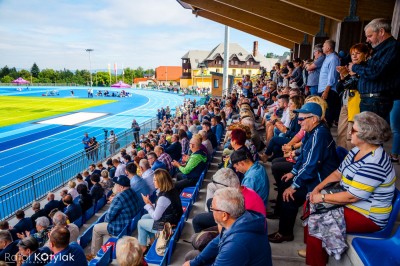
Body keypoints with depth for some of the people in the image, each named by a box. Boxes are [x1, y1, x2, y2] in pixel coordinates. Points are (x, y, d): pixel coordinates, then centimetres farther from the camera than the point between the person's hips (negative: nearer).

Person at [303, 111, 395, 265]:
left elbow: (351, 197, -28)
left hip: (368, 217, -9)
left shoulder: (373, 164, -29)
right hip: (349, 202, 9)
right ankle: (313, 248, 21)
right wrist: (318, 188, -4)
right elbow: (338, 173, 8)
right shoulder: (357, 150, 1)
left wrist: (322, 198, -17)